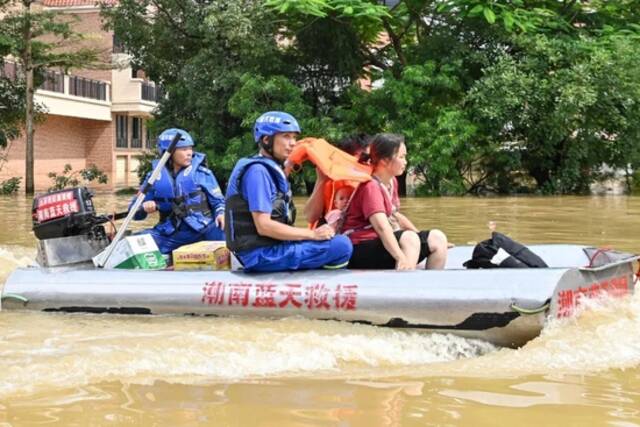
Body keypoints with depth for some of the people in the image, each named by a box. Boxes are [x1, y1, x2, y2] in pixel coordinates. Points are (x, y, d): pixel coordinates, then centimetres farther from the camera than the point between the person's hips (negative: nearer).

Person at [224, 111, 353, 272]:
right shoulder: (257, 171, -14)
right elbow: (264, 226, -20)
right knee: (342, 245, -18)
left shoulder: (271, 169, 16)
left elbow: (276, 219, 13)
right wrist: (312, 234, -16)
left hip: (271, 247, 10)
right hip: (262, 254, -10)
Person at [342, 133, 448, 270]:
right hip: (361, 249, -10)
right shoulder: (370, 186, -19)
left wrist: (421, 237, 16)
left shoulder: (392, 182, 10)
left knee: (437, 239, 0)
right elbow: (381, 226, -33)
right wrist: (401, 258, -45)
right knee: (409, 239, -32)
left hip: (384, 242, 10)